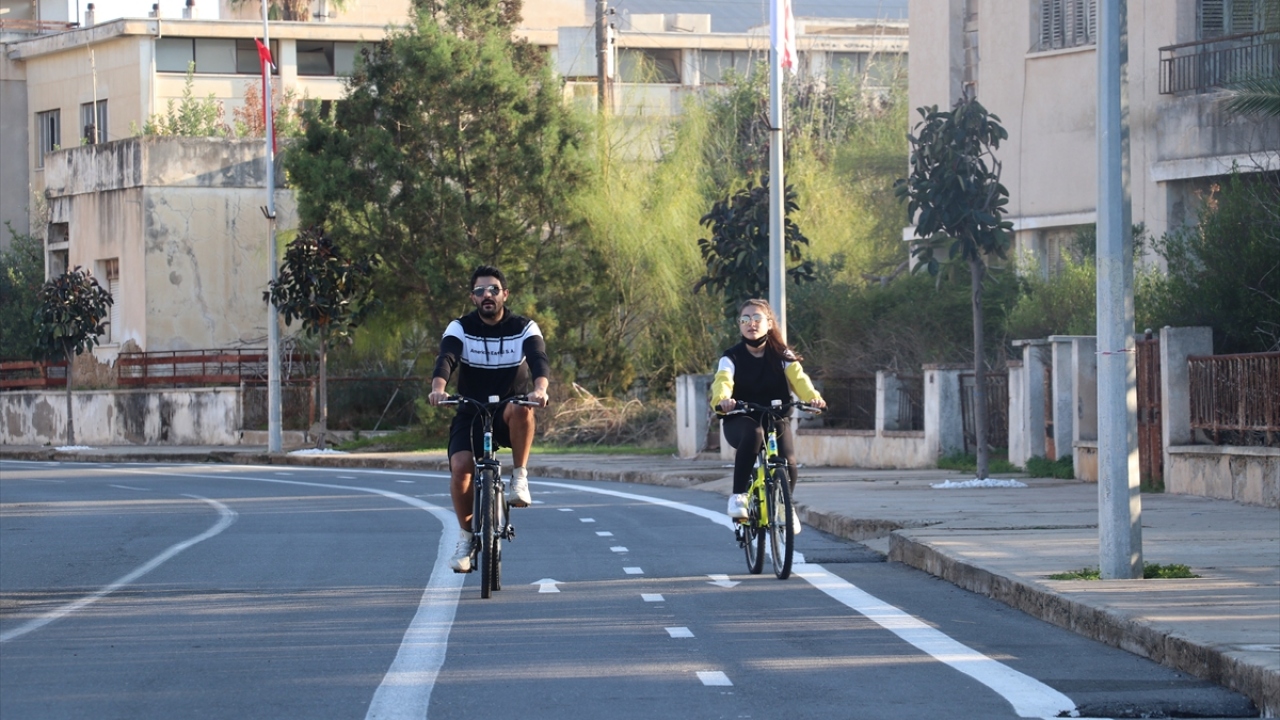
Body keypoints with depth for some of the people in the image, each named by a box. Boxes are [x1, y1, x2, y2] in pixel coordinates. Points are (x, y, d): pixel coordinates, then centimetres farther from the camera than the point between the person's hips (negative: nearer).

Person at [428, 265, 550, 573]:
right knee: (460, 466, -24)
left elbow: (539, 359, -22)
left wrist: (540, 388, -45)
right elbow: (445, 359, -22)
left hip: (509, 418, -1)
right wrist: (438, 388, -45)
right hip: (471, 413, 1)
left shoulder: (524, 328, -5)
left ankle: (519, 477, -20)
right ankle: (465, 535, -3)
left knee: (521, 408, -37)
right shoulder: (460, 328, -4)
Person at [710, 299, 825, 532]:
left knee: (788, 466, -21)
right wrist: (722, 399, -49)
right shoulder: (732, 357, -4)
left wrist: (813, 397, -40)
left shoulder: (782, 355, 0)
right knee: (753, 434, -39)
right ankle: (738, 495, -30)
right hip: (740, 420, -2)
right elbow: (723, 380, -24)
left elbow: (798, 378, -17)